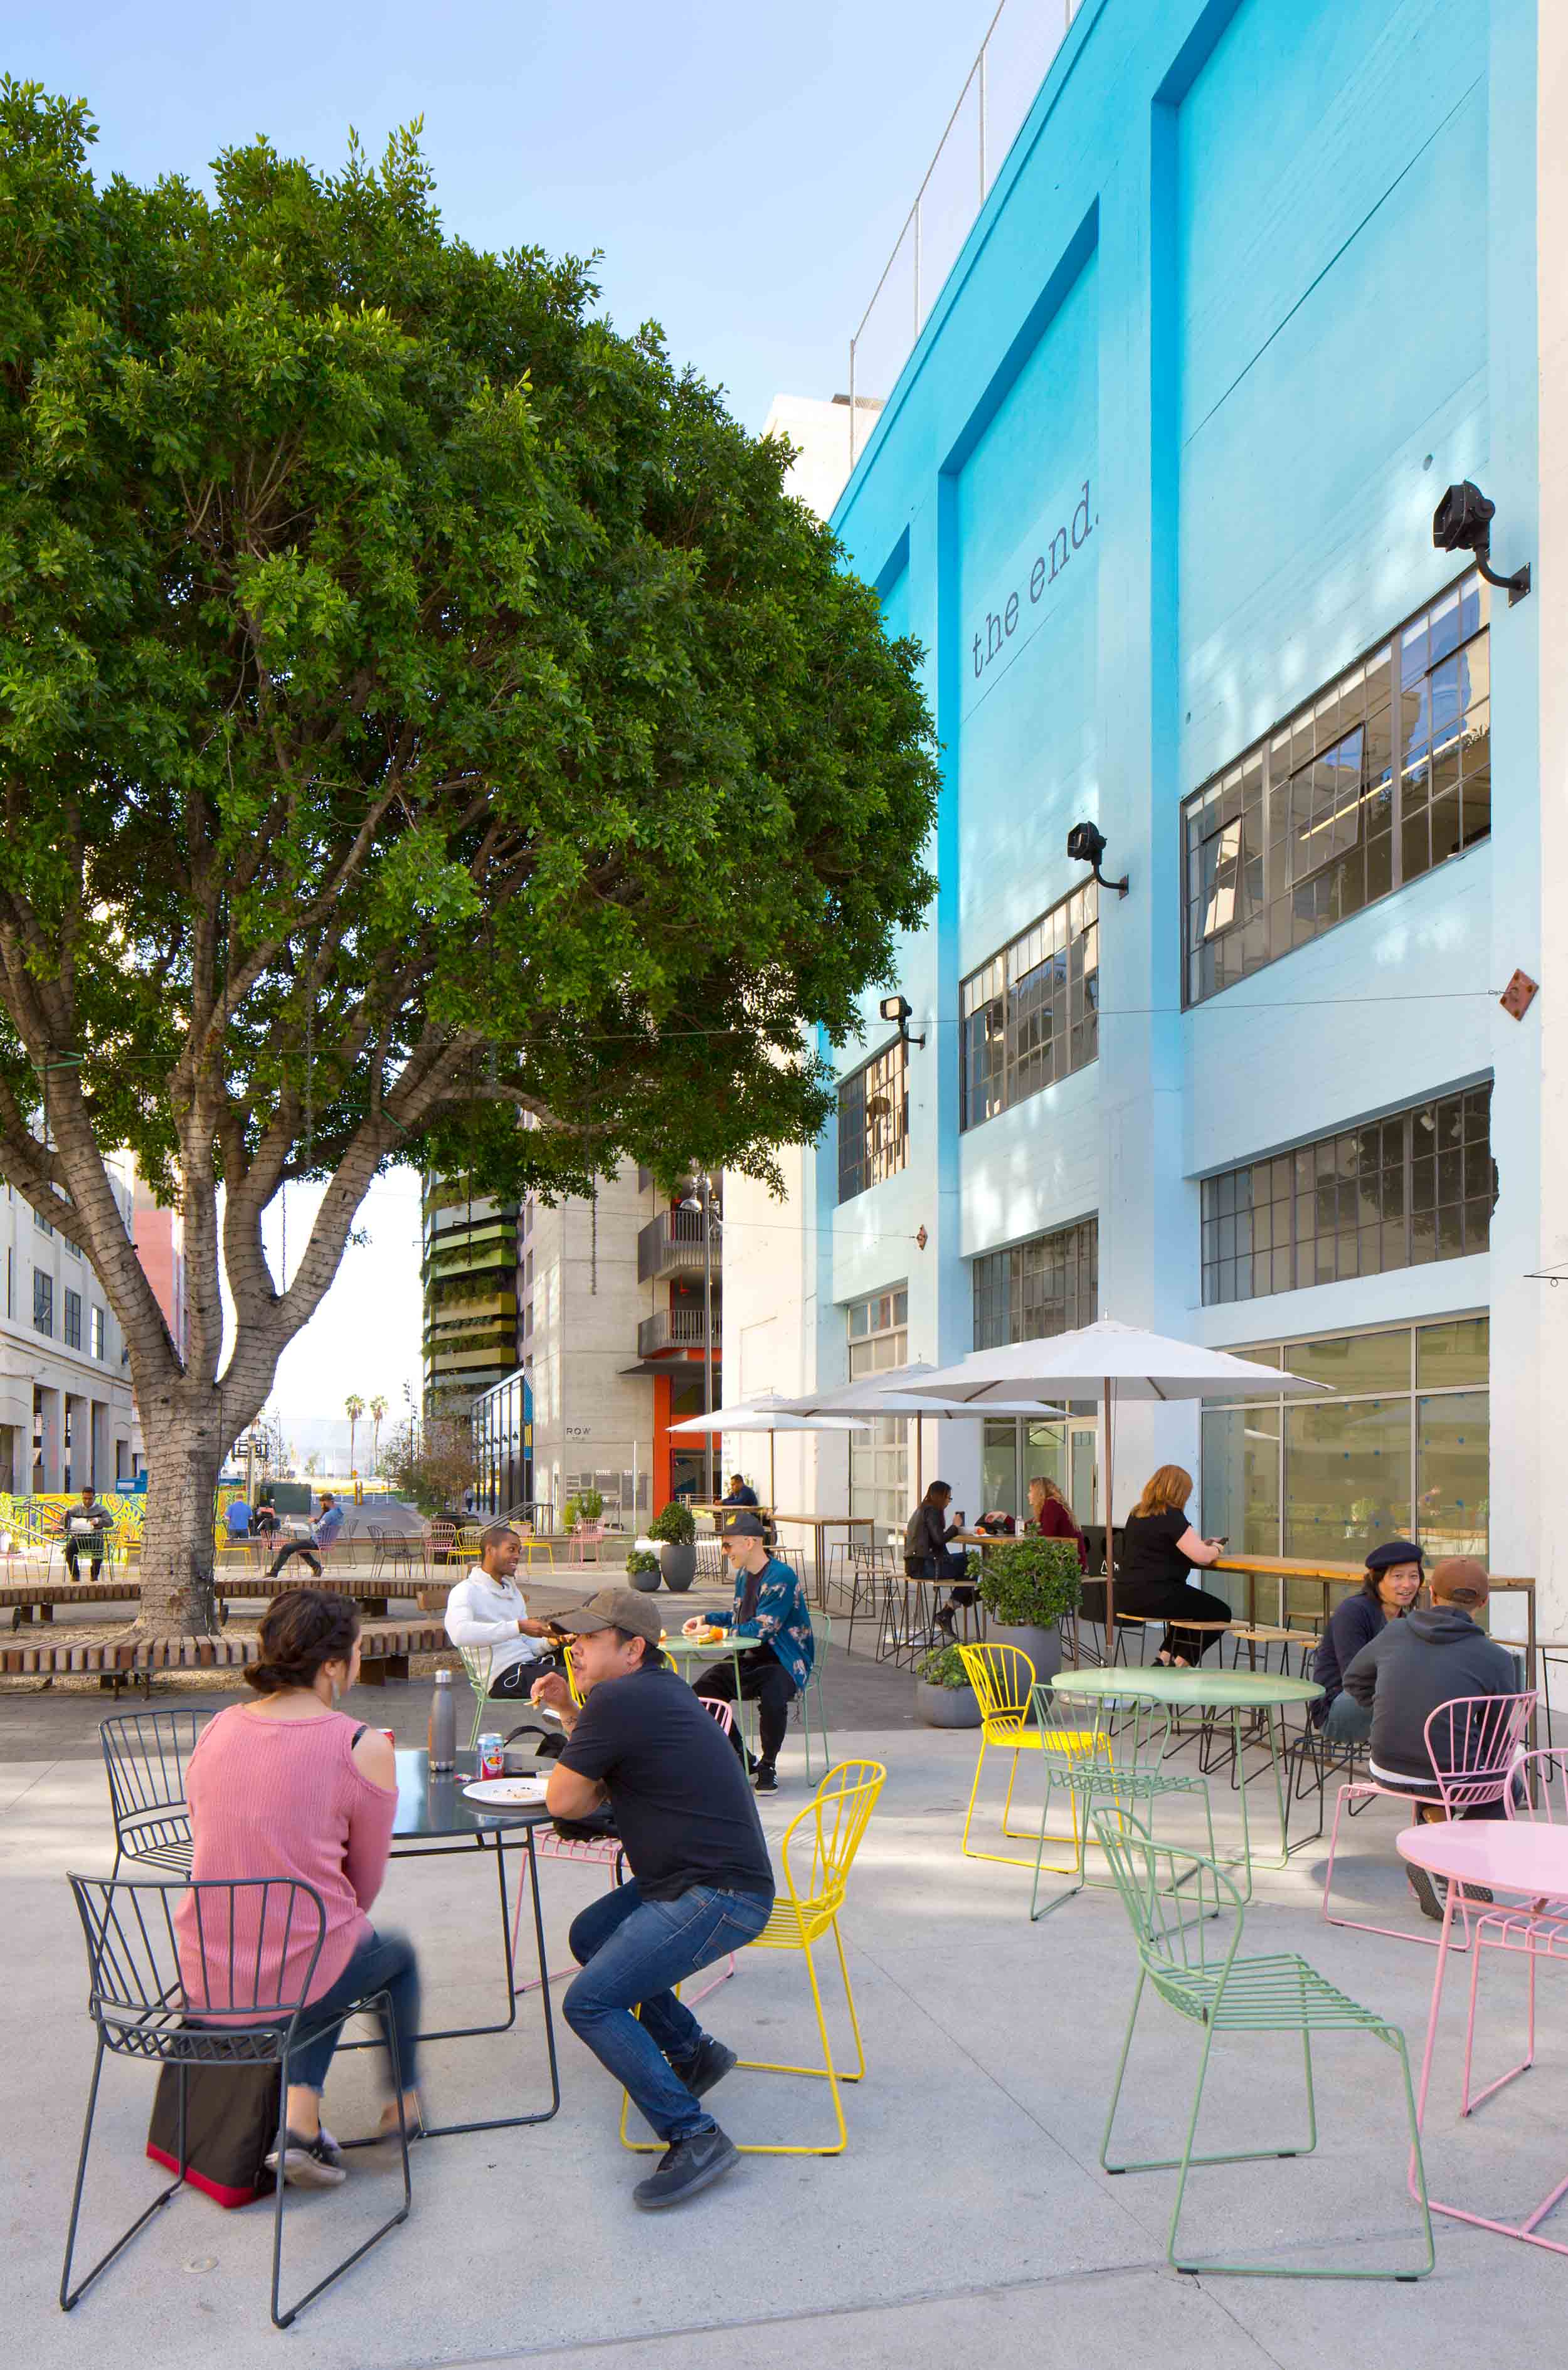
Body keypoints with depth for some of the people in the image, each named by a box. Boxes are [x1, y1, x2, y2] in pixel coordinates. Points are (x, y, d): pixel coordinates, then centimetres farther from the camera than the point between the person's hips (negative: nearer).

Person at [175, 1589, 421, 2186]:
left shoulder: (216, 1730, 1)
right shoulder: (363, 1749, -14)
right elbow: (366, 1881, -1)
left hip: (203, 1982, 4)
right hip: (297, 1982, -4)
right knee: (397, 1953, 28)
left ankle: (301, 2116, 19)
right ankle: (404, 2102, 44)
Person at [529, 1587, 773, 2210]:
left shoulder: (619, 1700, -19)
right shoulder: (658, 1688, 13)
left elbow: (563, 1802, -12)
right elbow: (611, 1772, 24)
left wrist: (592, 1787, 9)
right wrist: (567, 1710, 12)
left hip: (719, 1896, -11)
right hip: (692, 1879, 11)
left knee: (589, 2003, -14)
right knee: (590, 1936, 22)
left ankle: (695, 2138, -12)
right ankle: (693, 2051, 30)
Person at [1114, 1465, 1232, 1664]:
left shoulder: (1137, 1514, 12)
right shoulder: (1171, 1517, -14)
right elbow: (1202, 1557, -17)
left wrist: (1204, 1545, 21)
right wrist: (1216, 1548, 6)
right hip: (1155, 1597, -9)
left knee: (1191, 1602, 34)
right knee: (1220, 1612, 7)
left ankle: (1165, 1656, 24)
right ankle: (1183, 1662, 12)